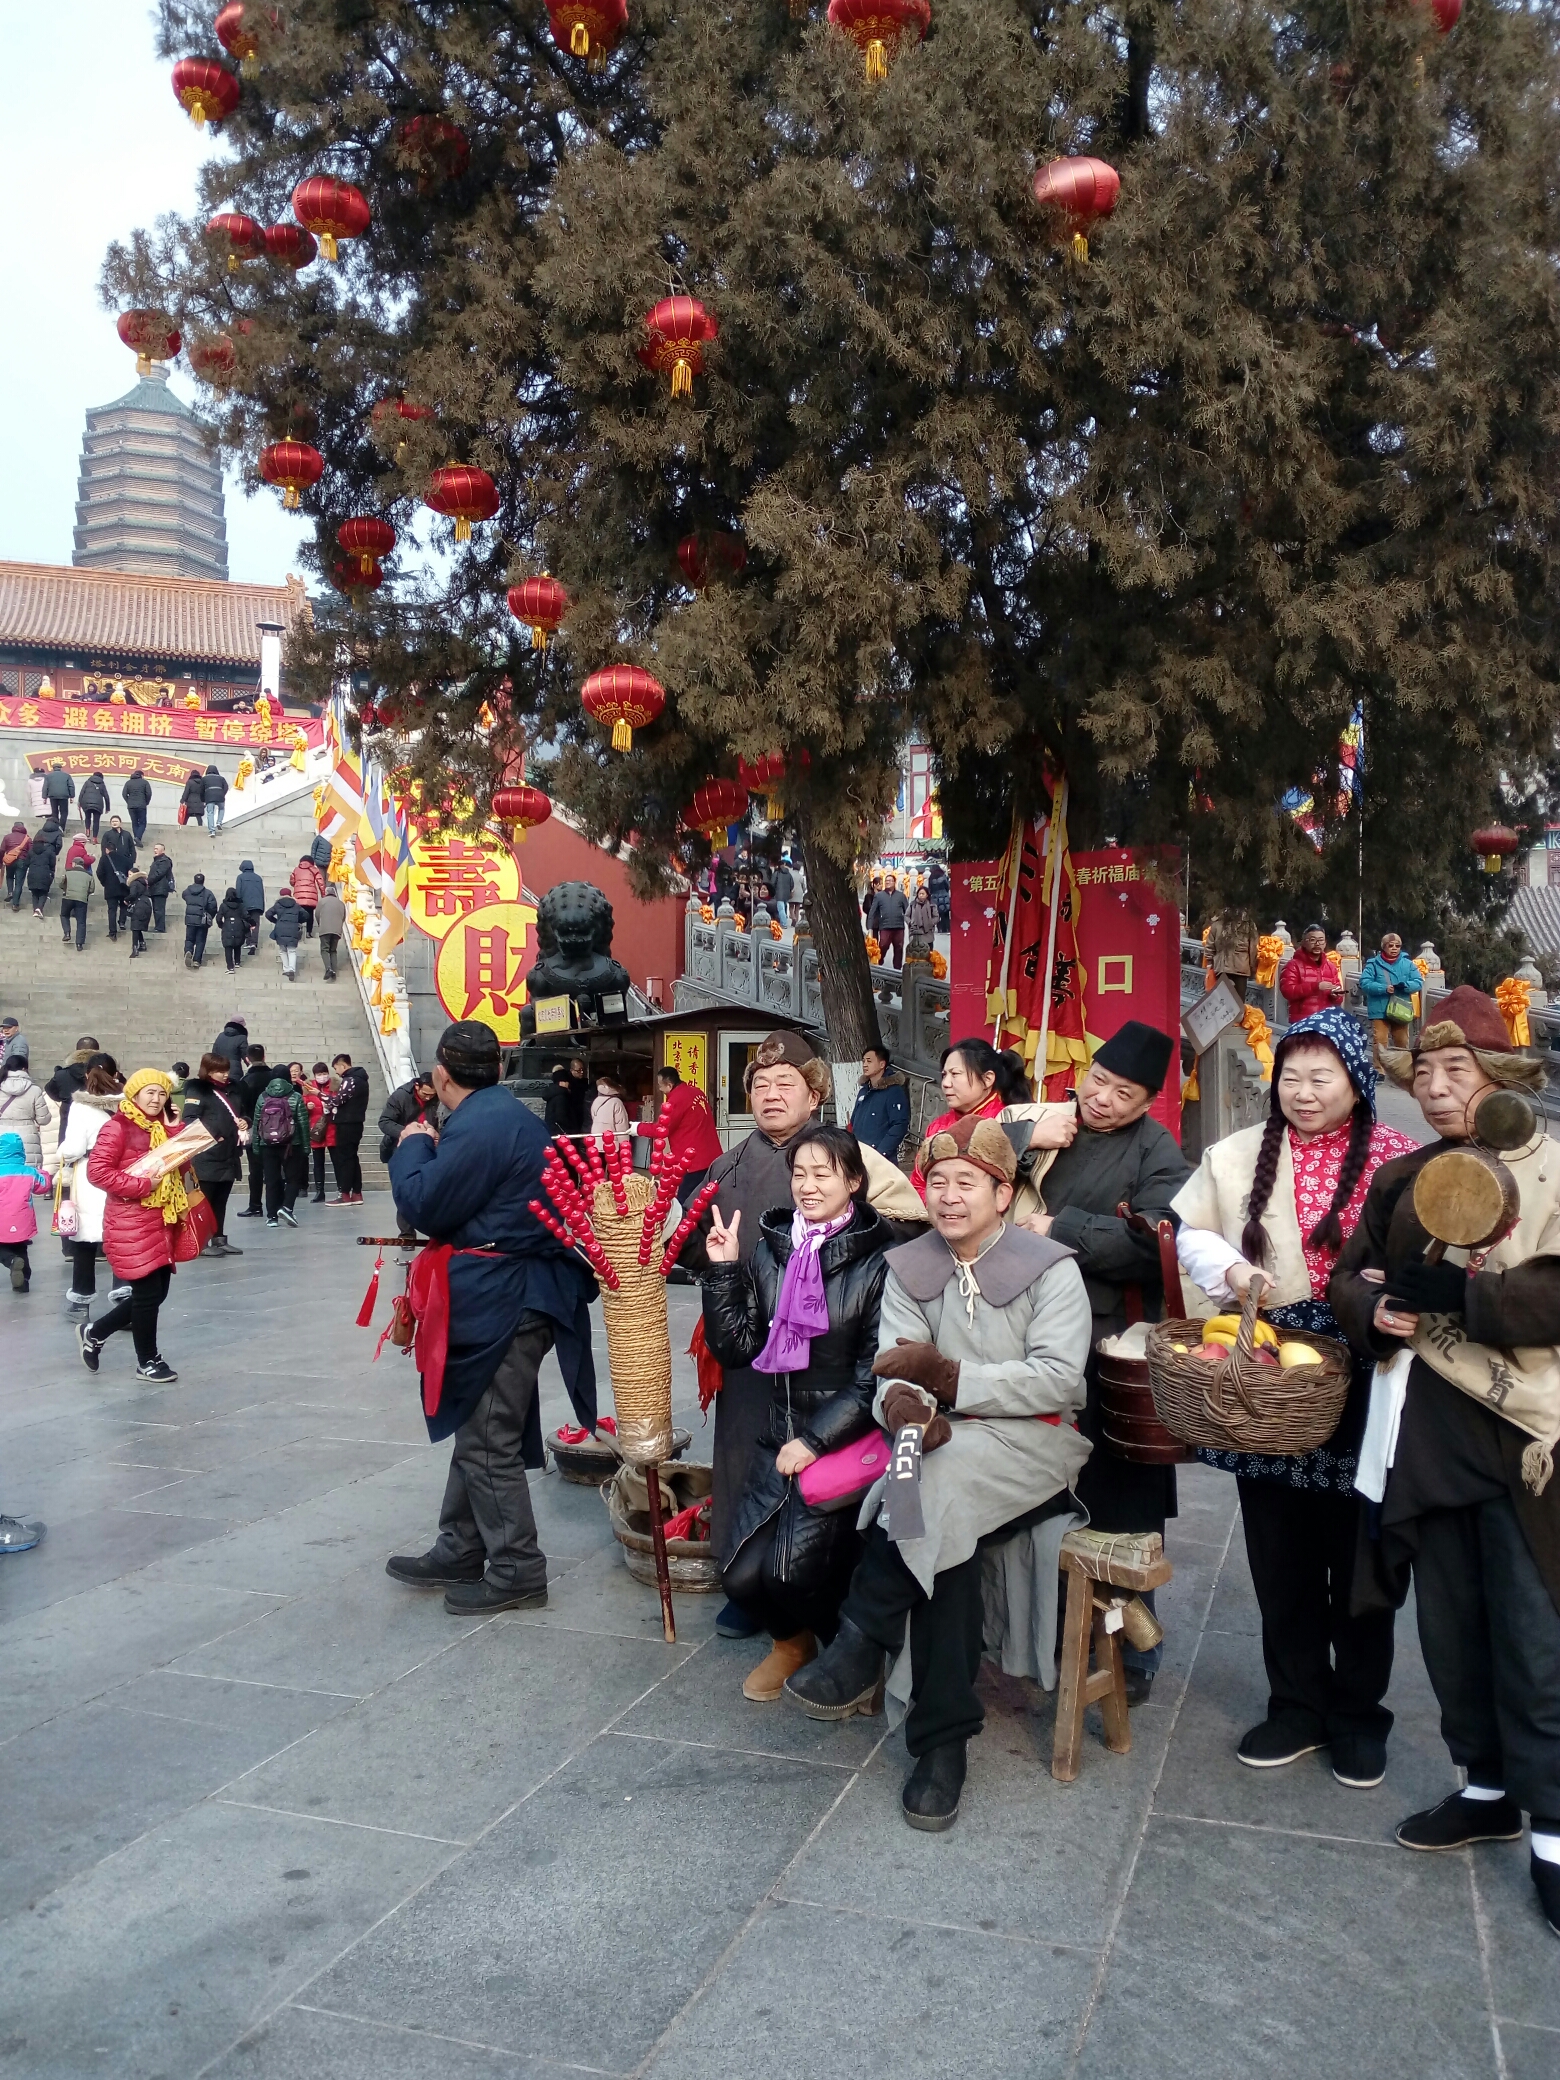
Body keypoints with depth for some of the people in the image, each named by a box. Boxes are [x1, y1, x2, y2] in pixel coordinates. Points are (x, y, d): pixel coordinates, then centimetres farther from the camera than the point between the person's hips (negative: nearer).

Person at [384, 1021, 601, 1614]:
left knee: (488, 1439, 0)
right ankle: (460, 1552, 29)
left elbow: (424, 1209, -16)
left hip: (501, 1302, -10)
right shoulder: (512, 1115, 13)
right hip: (520, 1291, 11)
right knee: (478, 1429, 18)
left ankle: (517, 1571, 9)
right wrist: (435, 1151, 13)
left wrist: (413, 1149, -2)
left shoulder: (475, 1126, -19)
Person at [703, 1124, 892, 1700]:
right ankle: (791, 1640, 31)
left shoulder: (877, 1261, -10)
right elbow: (736, 1347, 3)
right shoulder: (770, 1248, 5)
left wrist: (816, 1440, -15)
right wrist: (723, 1269, -5)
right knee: (742, 1578, -4)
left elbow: (875, 1376, -11)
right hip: (778, 1438, 5)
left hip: (845, 1440, -5)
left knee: (792, 1573, -18)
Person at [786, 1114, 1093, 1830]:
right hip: (944, 1445, 3)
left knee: (938, 1475, -34)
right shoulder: (909, 1268, 10)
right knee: (943, 1527, -29)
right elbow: (891, 1371, -2)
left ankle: (861, 1648, -24)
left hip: (1035, 1439, -3)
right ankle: (943, 1741, -21)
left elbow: (1059, 1377, -14)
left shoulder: (1050, 1268, -3)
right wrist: (903, 1403, -27)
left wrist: (947, 1376, -21)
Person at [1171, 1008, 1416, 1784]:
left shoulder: (1397, 1159, -5)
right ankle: (1297, 1705, 30)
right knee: (1280, 1553, 13)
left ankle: (1358, 1714, 29)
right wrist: (1230, 1270, -8)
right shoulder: (1240, 1155, 4)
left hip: (1357, 1382, -3)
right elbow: (1191, 1233, 10)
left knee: (1356, 1552, 10)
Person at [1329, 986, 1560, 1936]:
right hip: (1424, 1434, 6)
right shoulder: (1401, 1179, 11)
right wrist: (1377, 1313, -9)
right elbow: (1351, 1279, 12)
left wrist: (1445, 1293, -22)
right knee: (1450, 1627, 16)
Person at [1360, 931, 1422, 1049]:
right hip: (1380, 1011, -3)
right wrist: (1384, 988, -23)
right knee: (1380, 1044, -8)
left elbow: (1419, 982, 1)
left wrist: (1404, 986, -19)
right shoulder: (1373, 964, -1)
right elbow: (1364, 983, -10)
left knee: (1402, 1044, 14)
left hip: (1401, 1012, 3)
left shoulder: (1407, 964, 7)